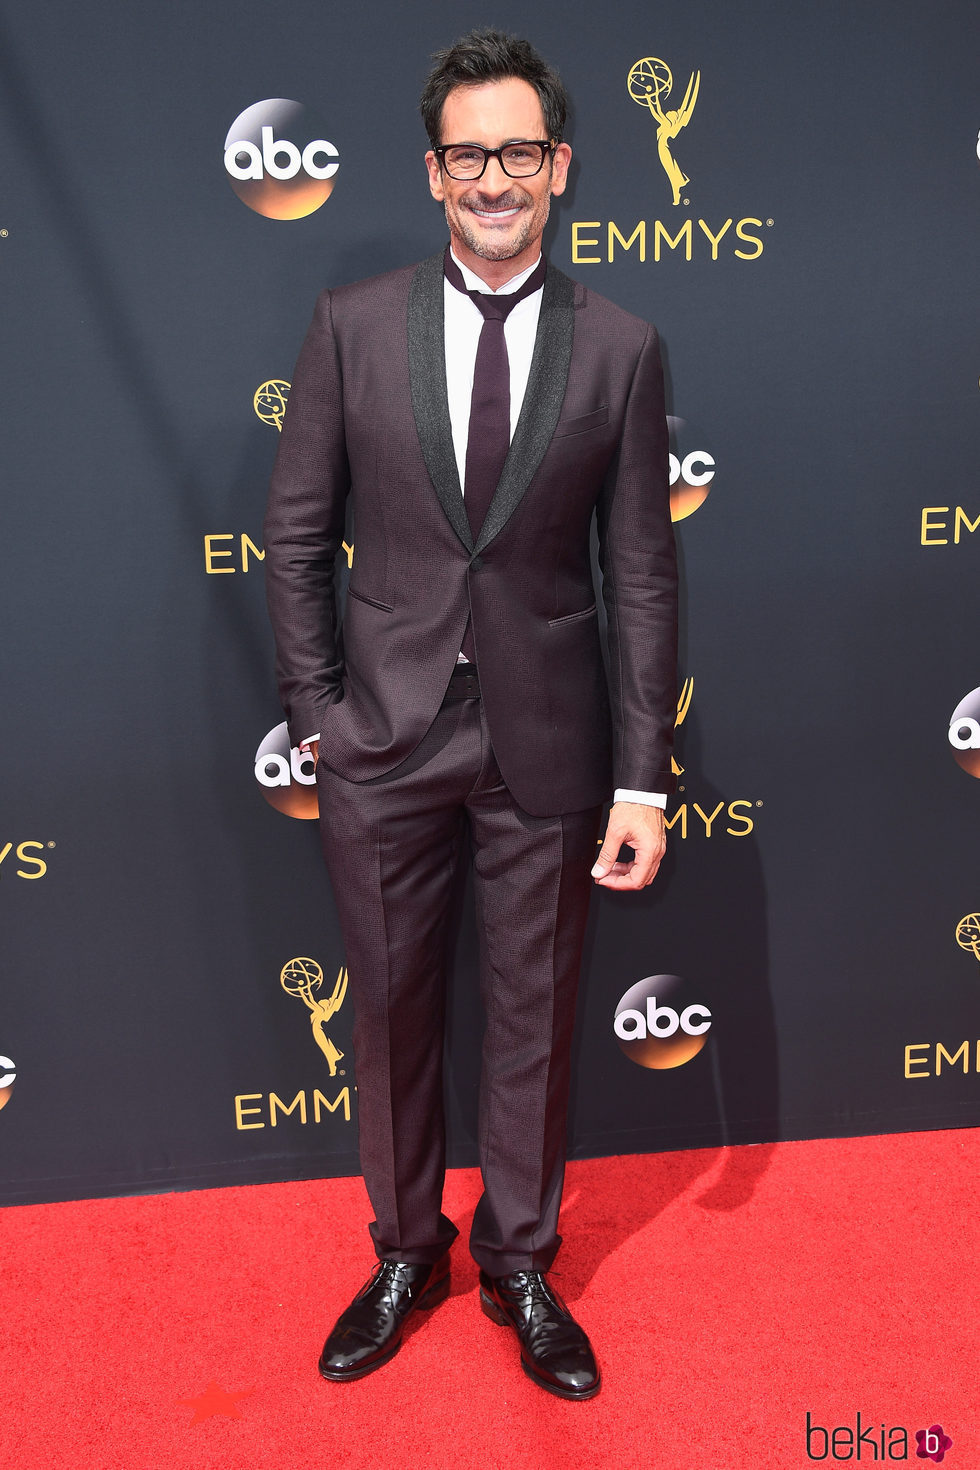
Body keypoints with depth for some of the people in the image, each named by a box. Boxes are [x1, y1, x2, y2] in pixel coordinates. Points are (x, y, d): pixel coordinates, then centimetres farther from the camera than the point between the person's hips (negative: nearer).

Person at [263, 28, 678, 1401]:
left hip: (547, 745, 0)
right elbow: (296, 532, 4)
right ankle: (406, 1252, 38)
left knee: (536, 1015, 13)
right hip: (385, 737, 1)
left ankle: (521, 1264, 37)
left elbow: (643, 574, -2)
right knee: (392, 1008, 14)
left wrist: (644, 780, -5)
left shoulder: (620, 349, -2)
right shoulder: (353, 325, 0)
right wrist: (315, 707, -1)